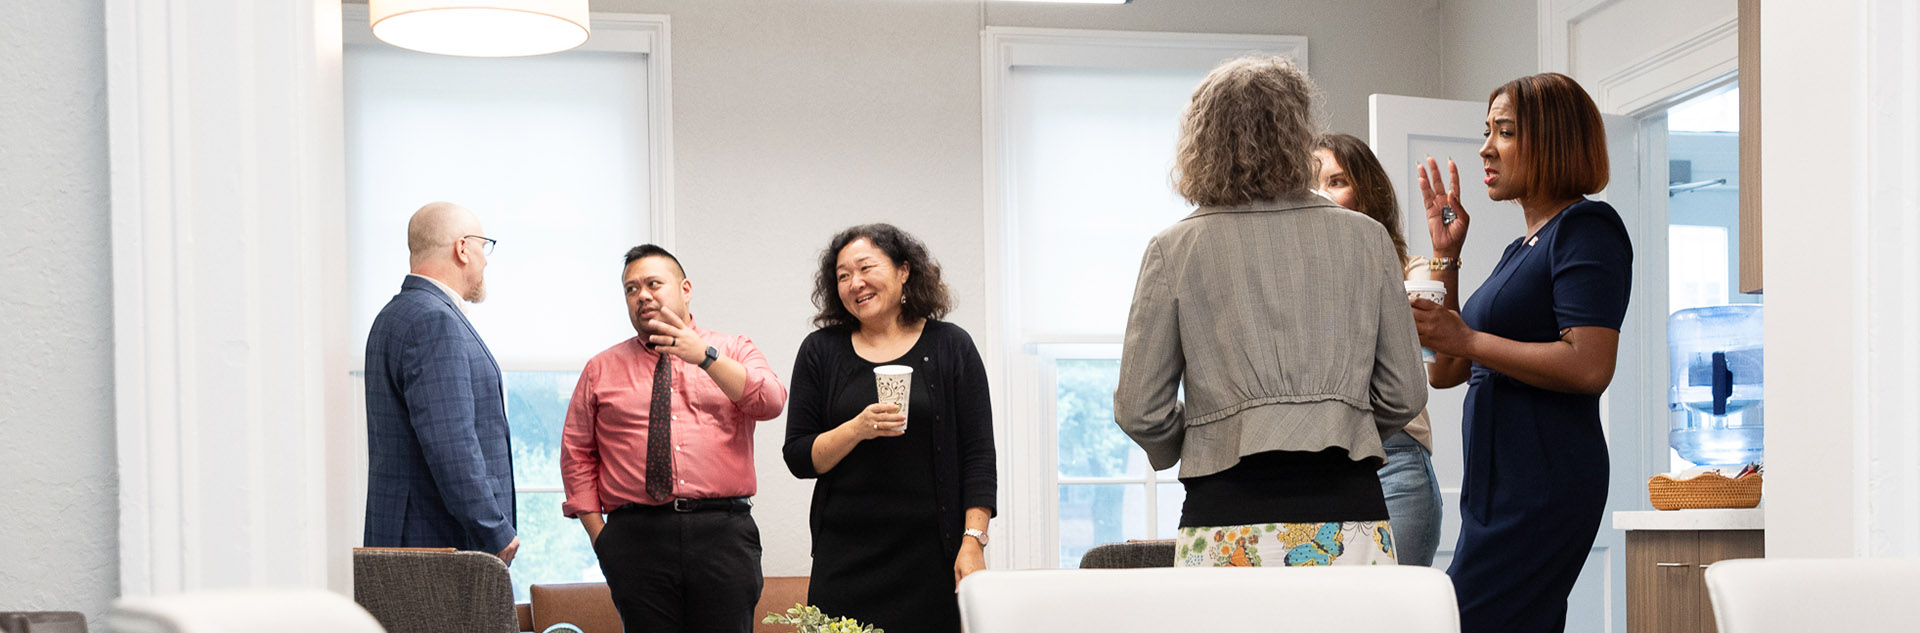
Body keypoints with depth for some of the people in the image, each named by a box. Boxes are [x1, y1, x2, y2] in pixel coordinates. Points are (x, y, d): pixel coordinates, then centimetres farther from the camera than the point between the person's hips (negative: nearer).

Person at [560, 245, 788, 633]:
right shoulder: (601, 370, 15)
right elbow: (577, 455, 14)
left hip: (723, 532, -1)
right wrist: (600, 536, 4)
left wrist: (705, 356, -18)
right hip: (636, 537, 1)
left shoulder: (734, 351, 12)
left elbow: (770, 402, -7)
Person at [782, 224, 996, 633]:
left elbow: (978, 456, 2)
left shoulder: (951, 346, 4)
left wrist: (974, 542, -7)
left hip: (931, 554, -1)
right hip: (845, 558, 1)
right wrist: (857, 429, -13)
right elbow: (799, 458, 4)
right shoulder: (821, 351, 8)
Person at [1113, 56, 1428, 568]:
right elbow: (1403, 396, 9)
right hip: (1349, 513, 1)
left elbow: (1139, 411, 3)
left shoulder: (1174, 251, 3)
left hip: (1227, 515, -1)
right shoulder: (1366, 240, 7)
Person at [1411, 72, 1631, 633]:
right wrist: (1446, 255, 15)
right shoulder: (1522, 248, 21)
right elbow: (1445, 372, 20)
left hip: (1543, 484, -9)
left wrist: (1467, 339, -15)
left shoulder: (1586, 228, -7)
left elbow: (1589, 367, -20)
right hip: (1499, 484, 9)